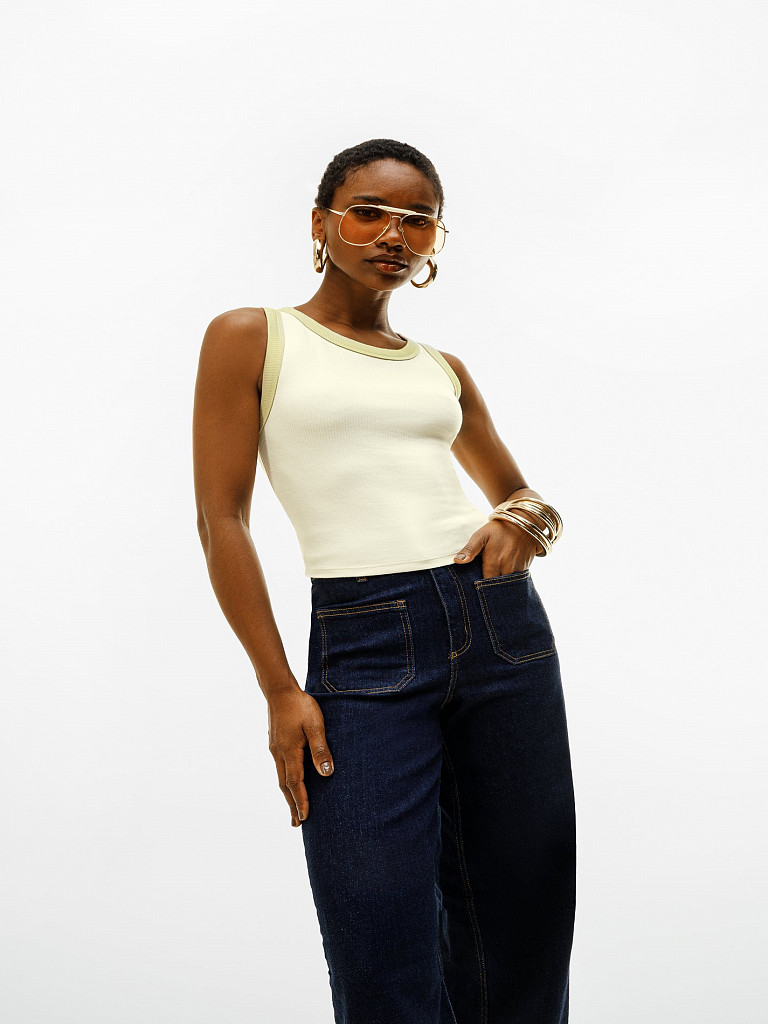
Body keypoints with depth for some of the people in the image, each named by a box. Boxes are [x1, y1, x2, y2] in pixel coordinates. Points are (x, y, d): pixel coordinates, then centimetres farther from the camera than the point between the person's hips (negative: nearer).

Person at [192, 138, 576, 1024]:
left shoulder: (443, 368, 17)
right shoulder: (250, 338, 6)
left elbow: (523, 495, 25)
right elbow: (221, 519, -1)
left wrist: (528, 521, -1)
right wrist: (279, 688, -8)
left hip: (503, 627, 5)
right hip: (364, 650, -4)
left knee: (520, 948, 9)